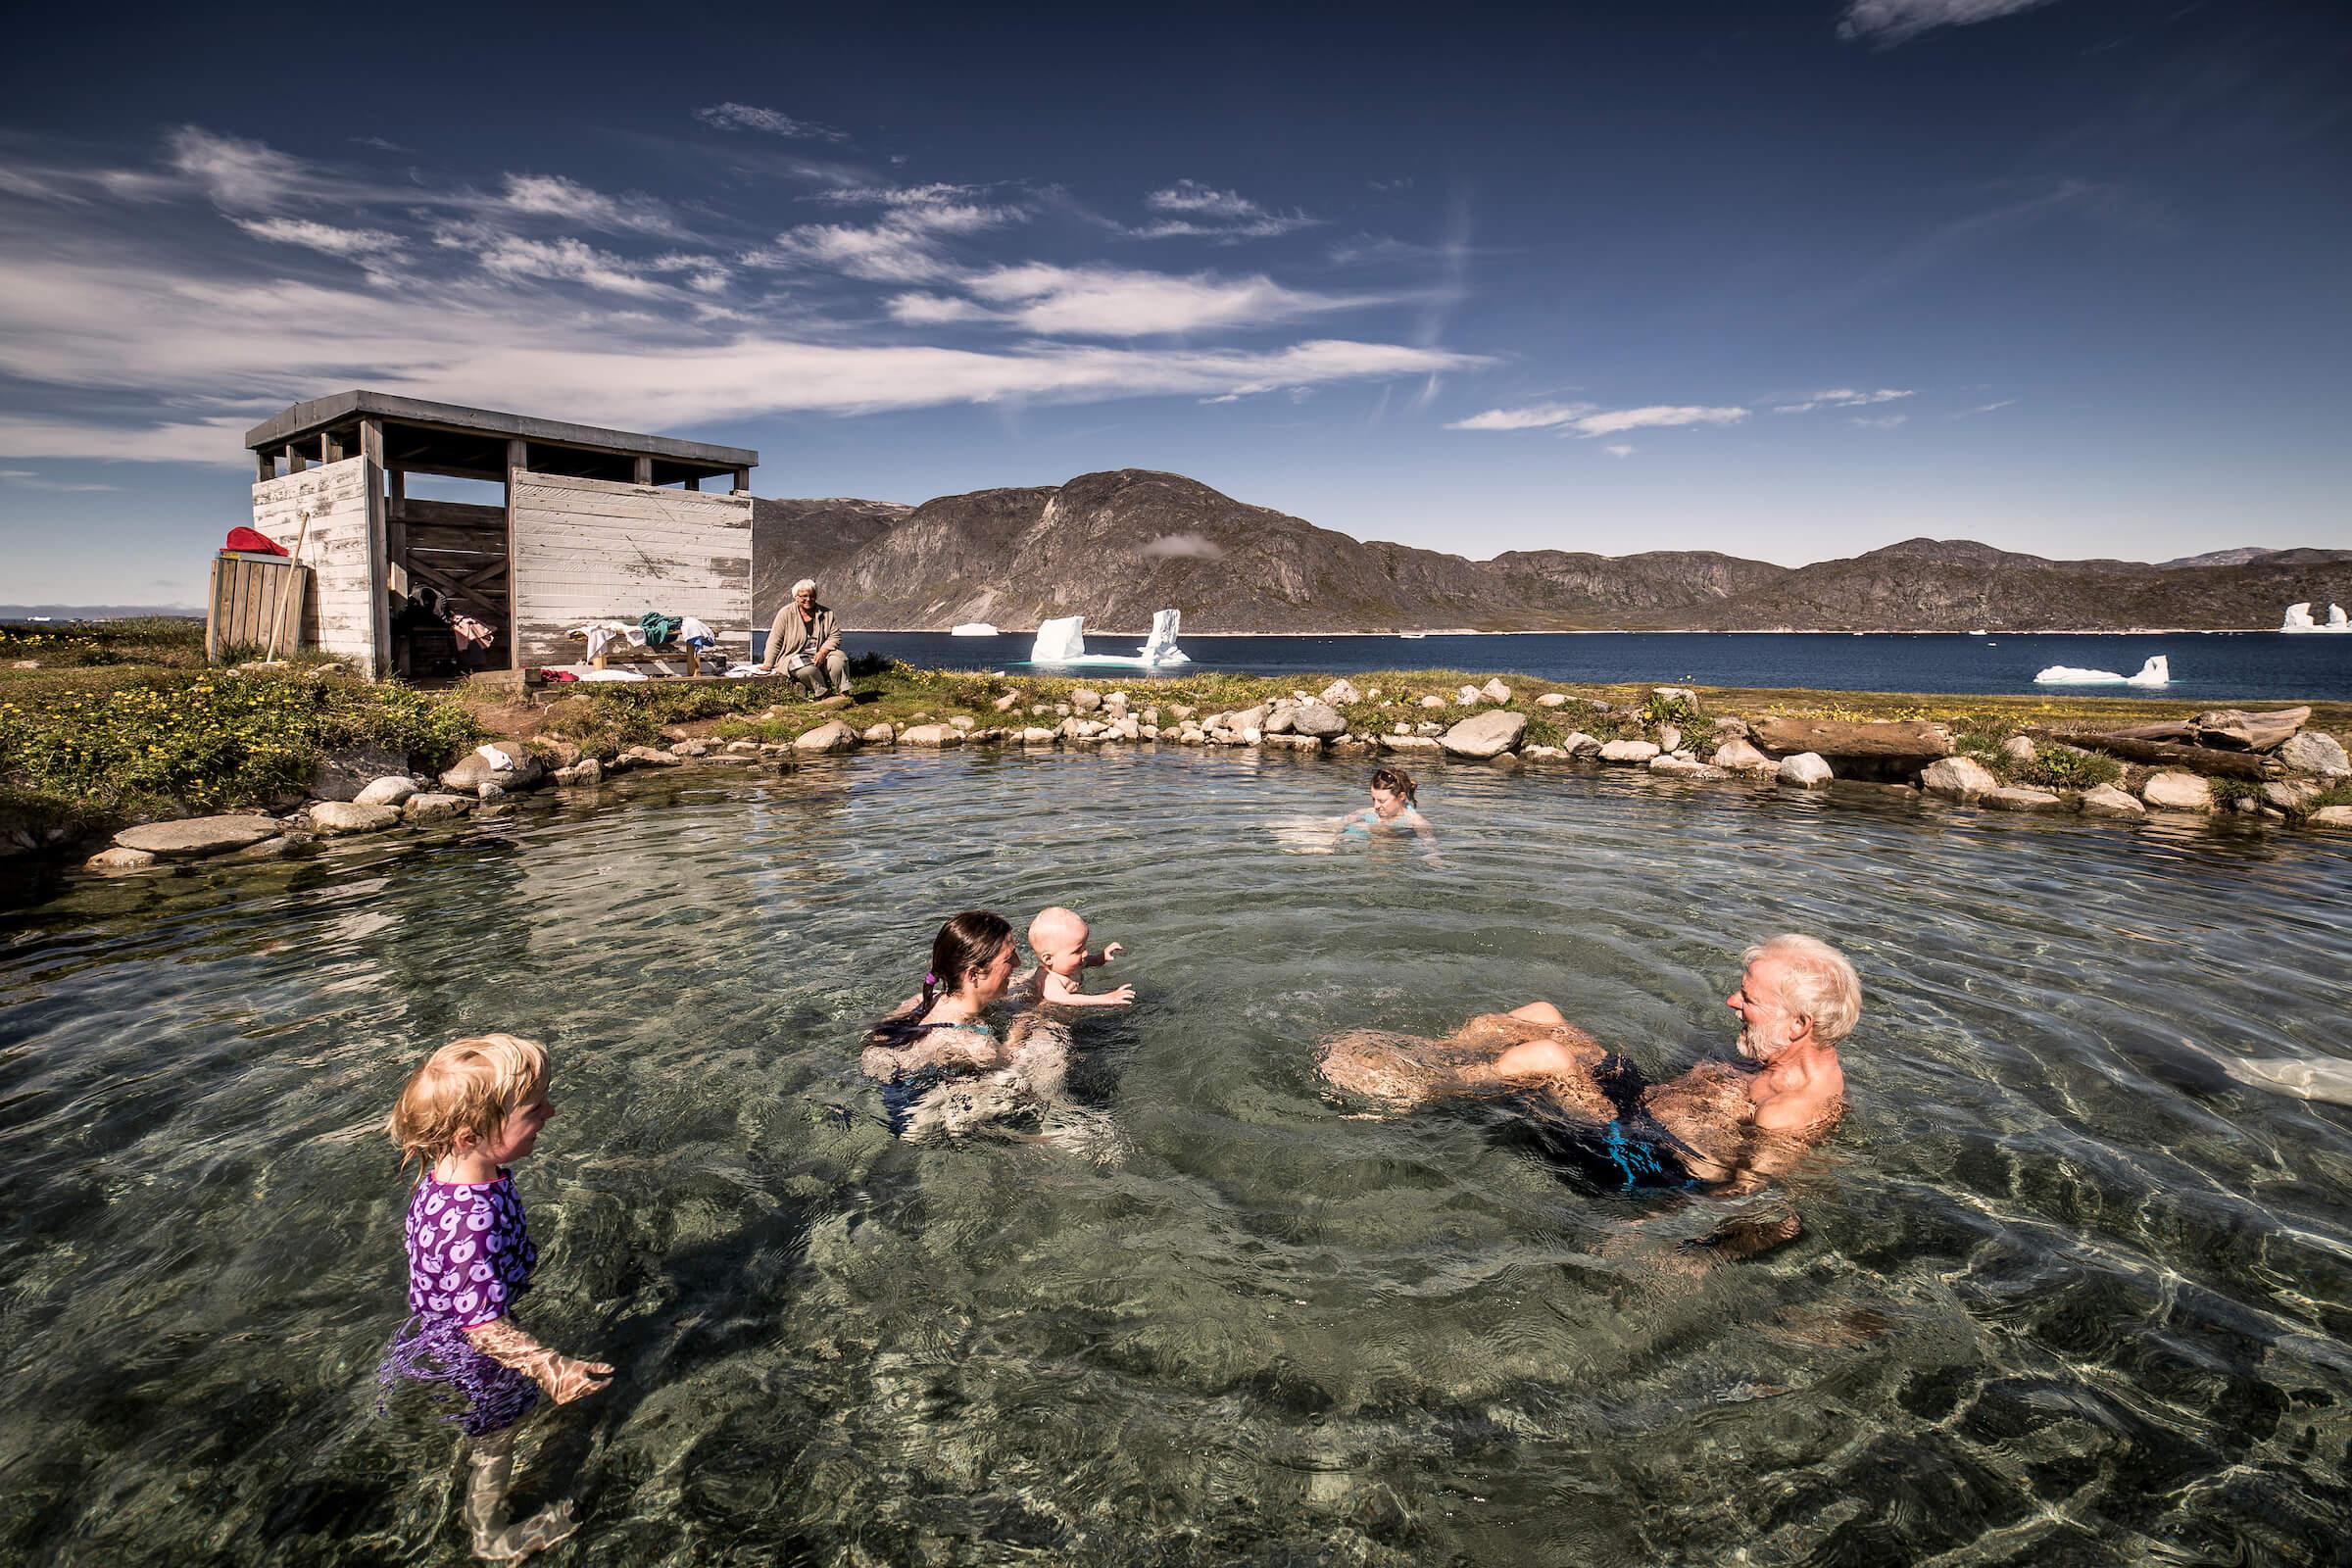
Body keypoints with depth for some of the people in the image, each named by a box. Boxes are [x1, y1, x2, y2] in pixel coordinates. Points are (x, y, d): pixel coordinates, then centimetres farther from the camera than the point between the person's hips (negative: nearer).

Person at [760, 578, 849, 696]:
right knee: (808, 669, -37)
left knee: (838, 659, -29)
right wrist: (768, 664, -7)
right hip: (794, 657, -2)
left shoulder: (827, 614, 7)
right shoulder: (786, 613, 1)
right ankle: (823, 694, -21)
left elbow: (835, 636, 4)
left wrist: (823, 652, -15)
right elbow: (775, 641, 0)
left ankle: (843, 693, -23)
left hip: (821, 656, 3)